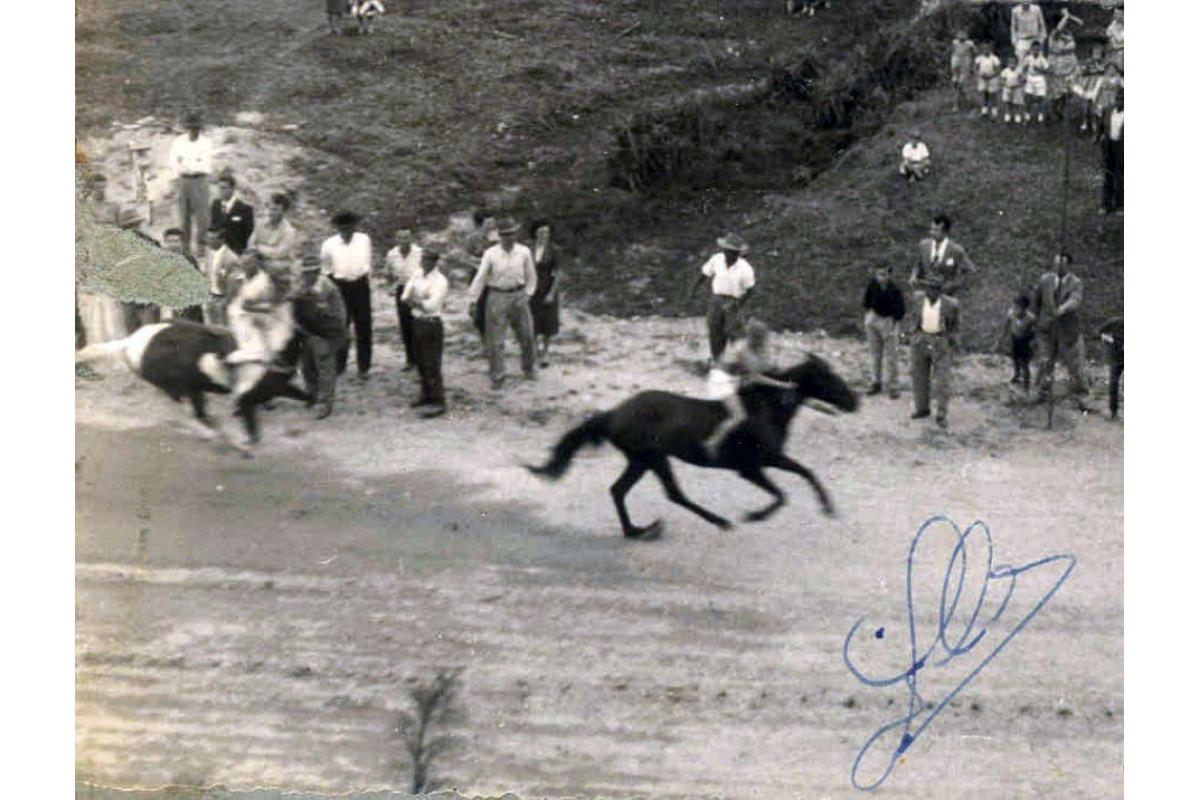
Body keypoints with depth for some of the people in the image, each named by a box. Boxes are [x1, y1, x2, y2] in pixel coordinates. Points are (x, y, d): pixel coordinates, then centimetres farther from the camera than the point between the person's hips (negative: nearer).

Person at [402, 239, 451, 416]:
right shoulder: (417, 274, 7)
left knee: (431, 364, -5)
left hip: (431, 324, -8)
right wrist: (420, 301, -14)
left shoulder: (440, 281, -14)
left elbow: (431, 305, -23)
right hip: (417, 321, 8)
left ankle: (438, 402, 0)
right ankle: (426, 395, 33)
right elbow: (405, 297, 3)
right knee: (420, 362, 17)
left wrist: (415, 301, -14)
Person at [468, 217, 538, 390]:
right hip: (497, 297, -2)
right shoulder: (490, 254, -9)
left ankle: (528, 368, 36)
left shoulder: (524, 252, -3)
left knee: (526, 335, 13)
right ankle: (497, 377, 12)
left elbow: (531, 276, 9)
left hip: (518, 296, 2)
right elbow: (480, 277, -9)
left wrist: (527, 294, 1)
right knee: (495, 340, 0)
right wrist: (472, 300, -14)